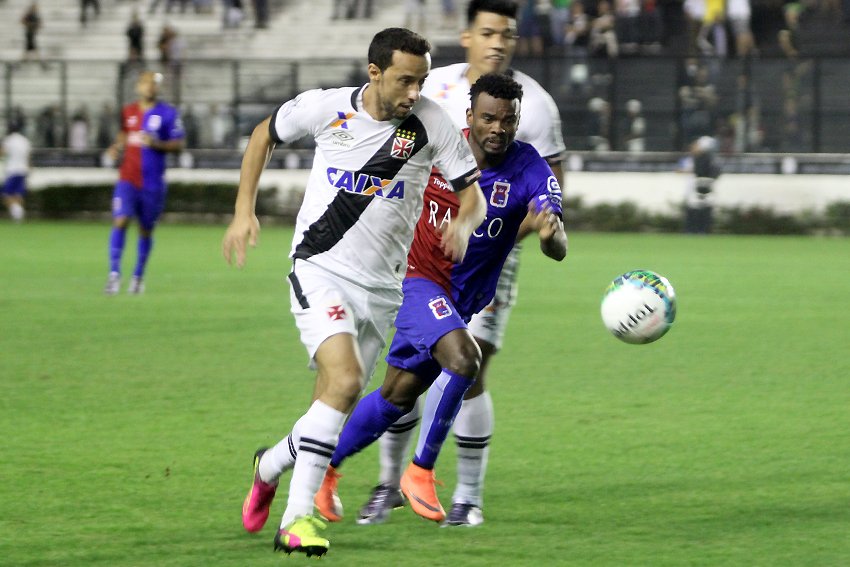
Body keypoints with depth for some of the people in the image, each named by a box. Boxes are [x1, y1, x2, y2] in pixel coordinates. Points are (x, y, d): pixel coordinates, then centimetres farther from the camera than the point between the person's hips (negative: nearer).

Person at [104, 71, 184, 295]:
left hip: (153, 182, -1)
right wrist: (116, 147, 4)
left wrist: (156, 144, -19)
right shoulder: (128, 112, 8)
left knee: (146, 230, 8)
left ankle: (138, 275, 25)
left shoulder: (168, 114, -2)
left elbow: (178, 146, -3)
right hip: (128, 178, 1)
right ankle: (114, 273, -17)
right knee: (120, 222, -17)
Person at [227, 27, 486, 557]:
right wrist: (245, 211, 6)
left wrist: (463, 224, -25)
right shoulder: (325, 107, -7)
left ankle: (270, 465, 39)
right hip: (321, 271, -3)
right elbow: (265, 135, 12)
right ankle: (297, 519, -21)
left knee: (334, 406, 7)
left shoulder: (431, 122, -7)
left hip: (382, 287, 3)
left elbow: (473, 194, -2)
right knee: (345, 380, -24)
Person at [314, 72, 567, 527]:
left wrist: (550, 233, -52)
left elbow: (558, 250, -31)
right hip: (418, 280, -3)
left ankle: (324, 467, 33)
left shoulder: (531, 172, -17)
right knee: (463, 357, -29)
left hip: (464, 299, 3)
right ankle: (420, 471, -14)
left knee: (396, 398, 11)